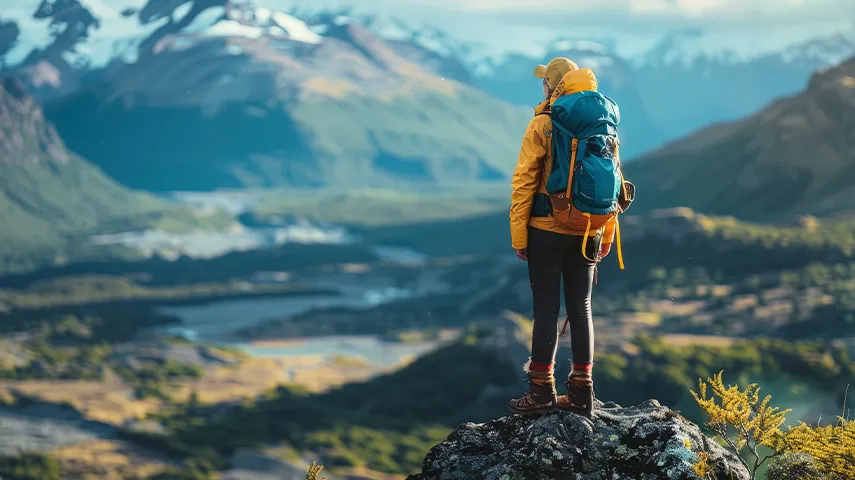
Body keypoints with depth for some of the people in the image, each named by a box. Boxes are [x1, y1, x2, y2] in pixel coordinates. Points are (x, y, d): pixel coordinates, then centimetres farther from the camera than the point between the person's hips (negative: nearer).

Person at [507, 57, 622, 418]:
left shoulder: (543, 124, -7)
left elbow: (524, 181, -9)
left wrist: (518, 235, -4)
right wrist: (607, 236, 15)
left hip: (547, 230, -4)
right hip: (588, 233, 4)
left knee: (547, 309, 1)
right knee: (580, 308, 11)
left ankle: (542, 392, 3)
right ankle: (581, 393, 13)